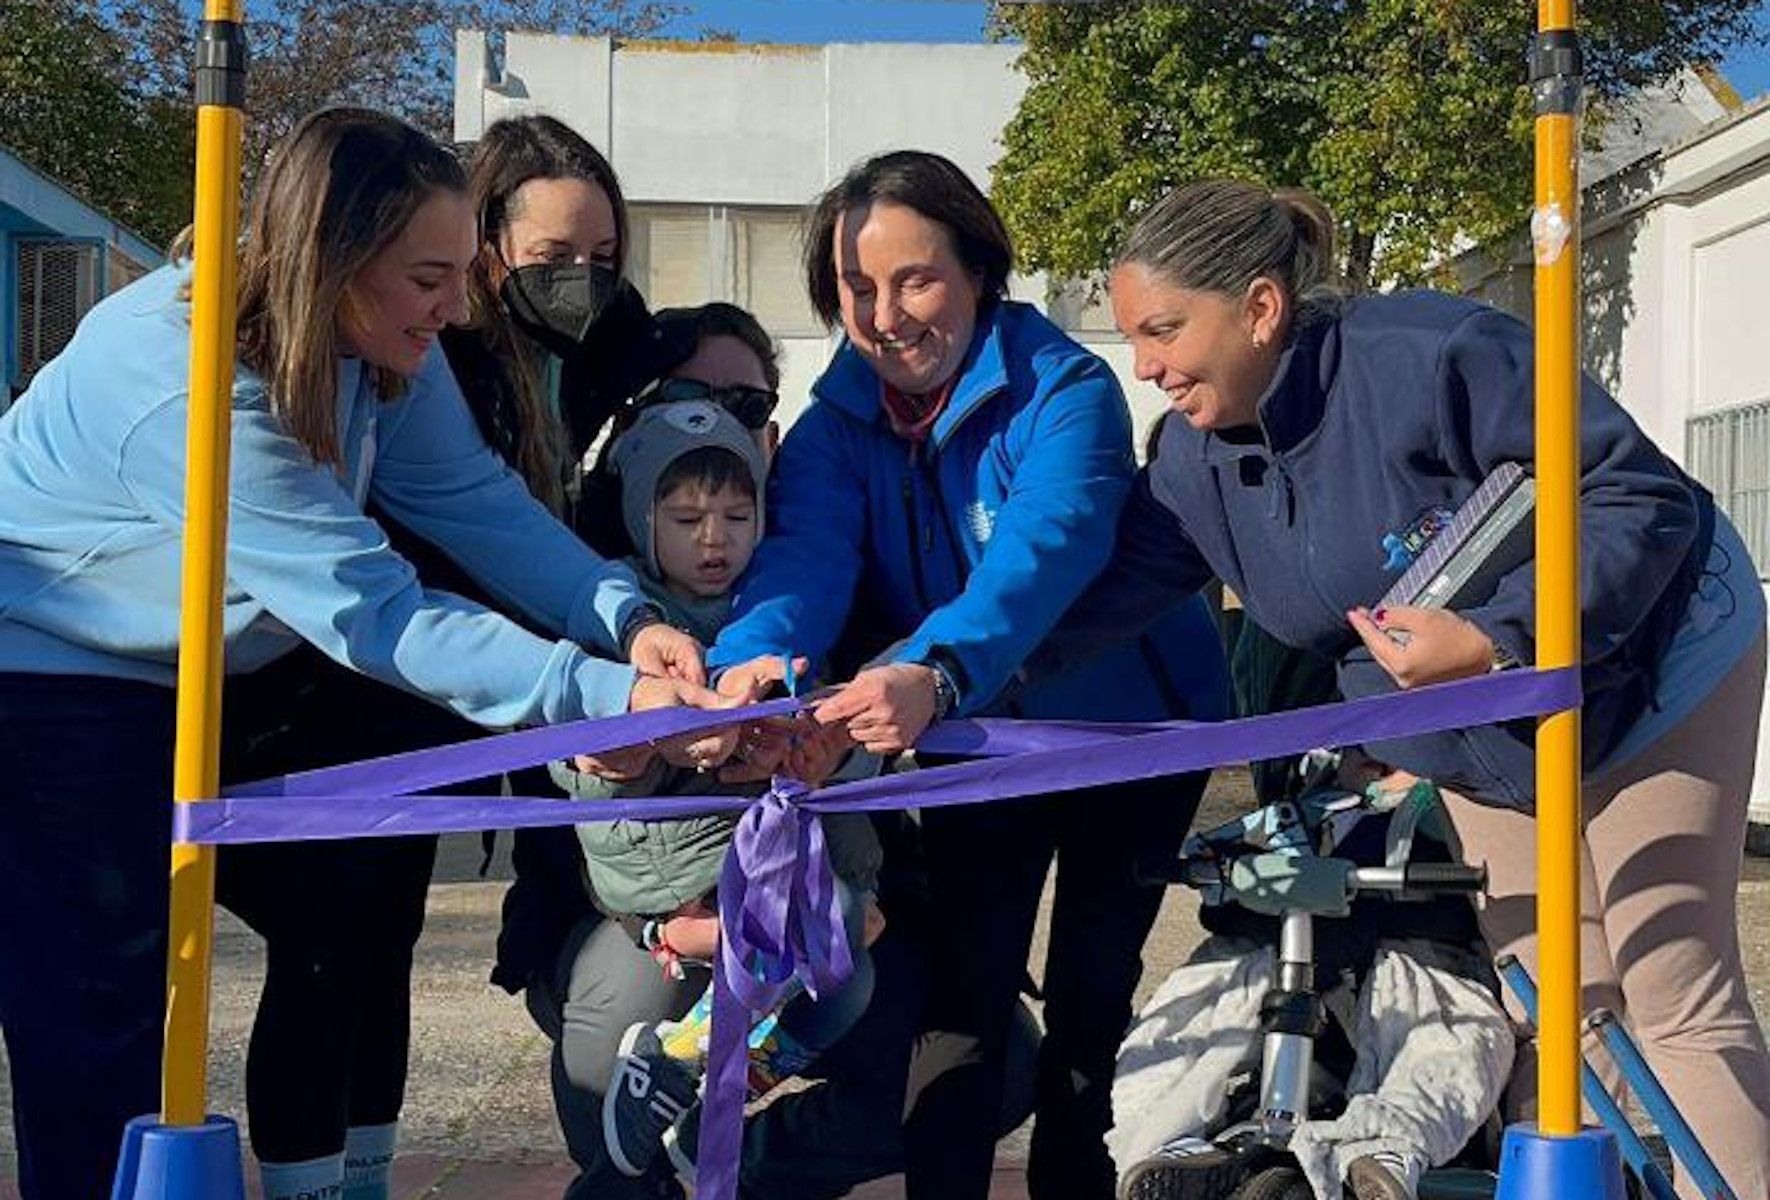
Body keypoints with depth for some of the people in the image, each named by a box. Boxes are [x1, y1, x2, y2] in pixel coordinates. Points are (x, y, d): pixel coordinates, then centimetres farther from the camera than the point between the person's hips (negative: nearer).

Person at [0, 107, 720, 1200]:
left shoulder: (375, 339, -11)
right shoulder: (193, 391, -35)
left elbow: (472, 497, -16)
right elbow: (377, 615, -36)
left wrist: (627, 618, -31)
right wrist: (611, 695, -40)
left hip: (200, 673, 8)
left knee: (347, 907, 8)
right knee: (107, 992, -9)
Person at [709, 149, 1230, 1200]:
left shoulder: (1065, 392, -23)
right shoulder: (839, 419, -9)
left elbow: (1043, 553, -40)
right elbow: (804, 555, -26)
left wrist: (933, 675, -59)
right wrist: (752, 661, -49)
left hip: (1125, 721, -3)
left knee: (1093, 994, 3)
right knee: (965, 987, -2)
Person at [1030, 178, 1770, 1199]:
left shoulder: (1436, 355, -30)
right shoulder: (1199, 458, -8)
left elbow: (1648, 497, -28)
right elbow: (1105, 589, -12)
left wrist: (1499, 641, -38)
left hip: (1656, 661, -6)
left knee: (1680, 1001, -5)